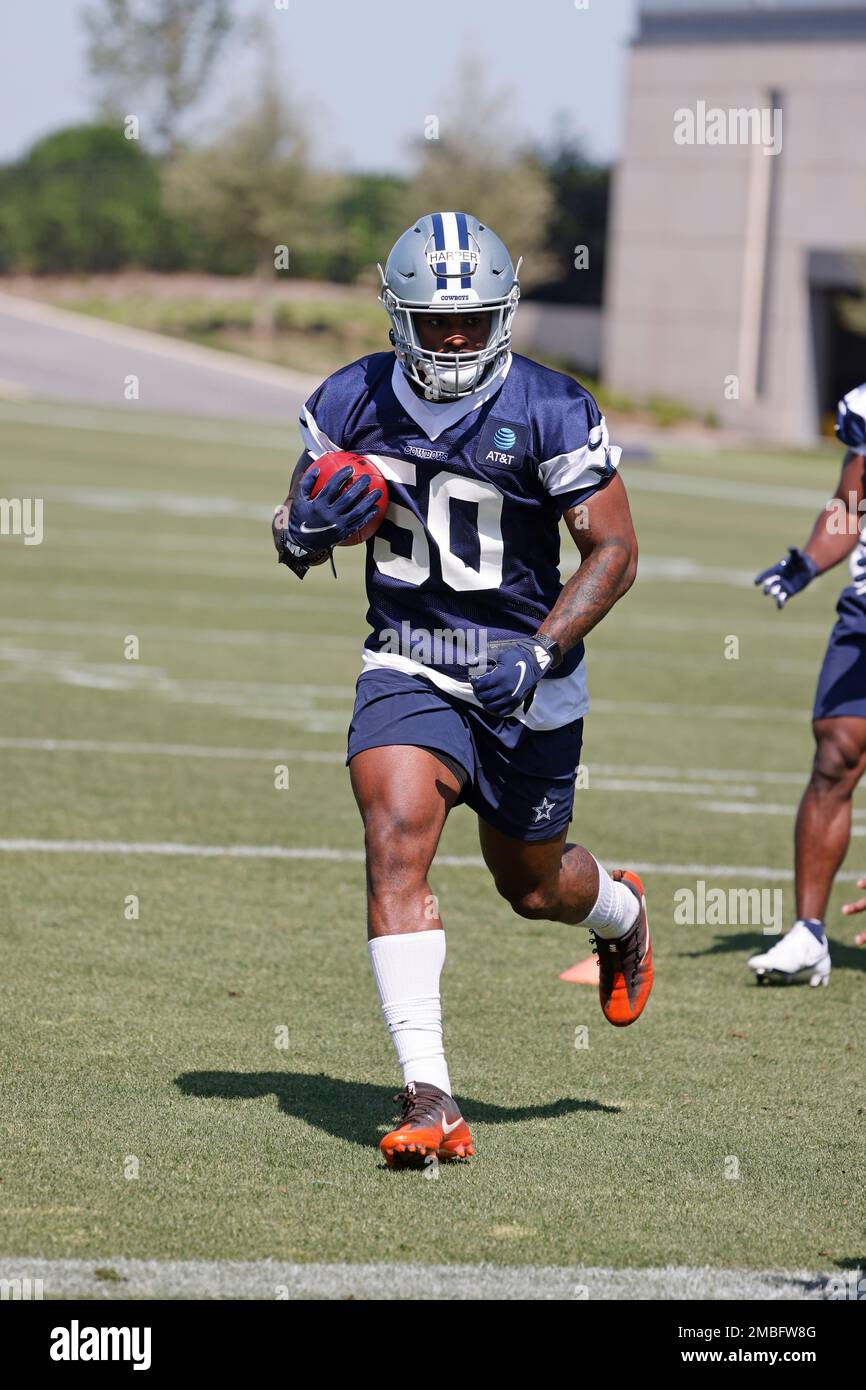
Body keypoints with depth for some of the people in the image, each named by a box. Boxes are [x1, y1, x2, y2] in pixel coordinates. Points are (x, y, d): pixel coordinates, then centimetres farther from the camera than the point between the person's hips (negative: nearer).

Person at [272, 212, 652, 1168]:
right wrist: (308, 527, -17)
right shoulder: (352, 404, -2)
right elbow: (295, 540, 8)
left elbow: (613, 548, -9)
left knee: (531, 885, 14)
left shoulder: (550, 413, -13)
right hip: (408, 667, 2)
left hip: (523, 674, -2)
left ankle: (621, 914, 54)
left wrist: (542, 651, -22)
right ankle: (429, 1102, -23)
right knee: (396, 844, -21)